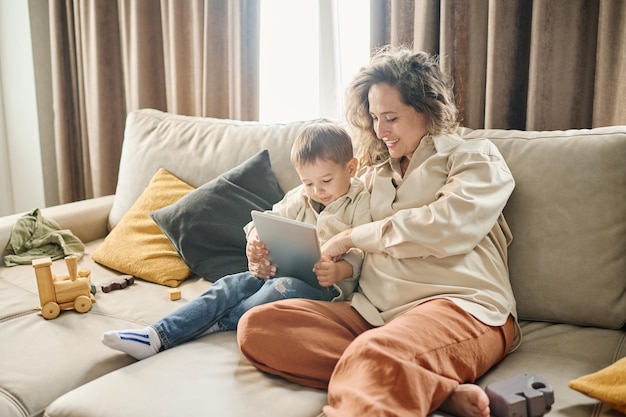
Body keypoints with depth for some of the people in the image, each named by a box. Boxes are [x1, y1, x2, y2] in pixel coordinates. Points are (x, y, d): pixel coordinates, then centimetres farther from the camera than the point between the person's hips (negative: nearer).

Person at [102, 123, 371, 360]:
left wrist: (340, 270, -29)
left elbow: (364, 252, -9)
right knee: (229, 286, -16)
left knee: (282, 288, -36)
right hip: (283, 271, 5)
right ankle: (158, 336, -26)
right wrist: (255, 238, -10)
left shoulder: (361, 204, -2)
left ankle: (214, 325, -24)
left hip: (327, 284, -5)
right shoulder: (297, 199, 15)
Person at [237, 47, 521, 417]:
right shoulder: (377, 172, 25)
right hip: (373, 311, 8)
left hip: (458, 306, -8)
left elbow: (444, 227, -11)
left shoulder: (477, 160, 9)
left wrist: (353, 237, -3)